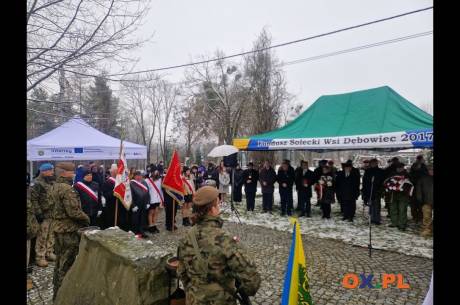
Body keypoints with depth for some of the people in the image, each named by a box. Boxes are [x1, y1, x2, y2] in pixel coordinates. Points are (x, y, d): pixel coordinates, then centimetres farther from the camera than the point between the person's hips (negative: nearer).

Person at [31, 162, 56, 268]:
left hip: (54, 214, 8)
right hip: (44, 215, -8)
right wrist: (38, 212, -17)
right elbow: (33, 199, -16)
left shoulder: (53, 182, 11)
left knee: (51, 236, 16)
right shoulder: (38, 184, -14)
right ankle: (39, 257, 10)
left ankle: (49, 253, 29)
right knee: (42, 237, -1)